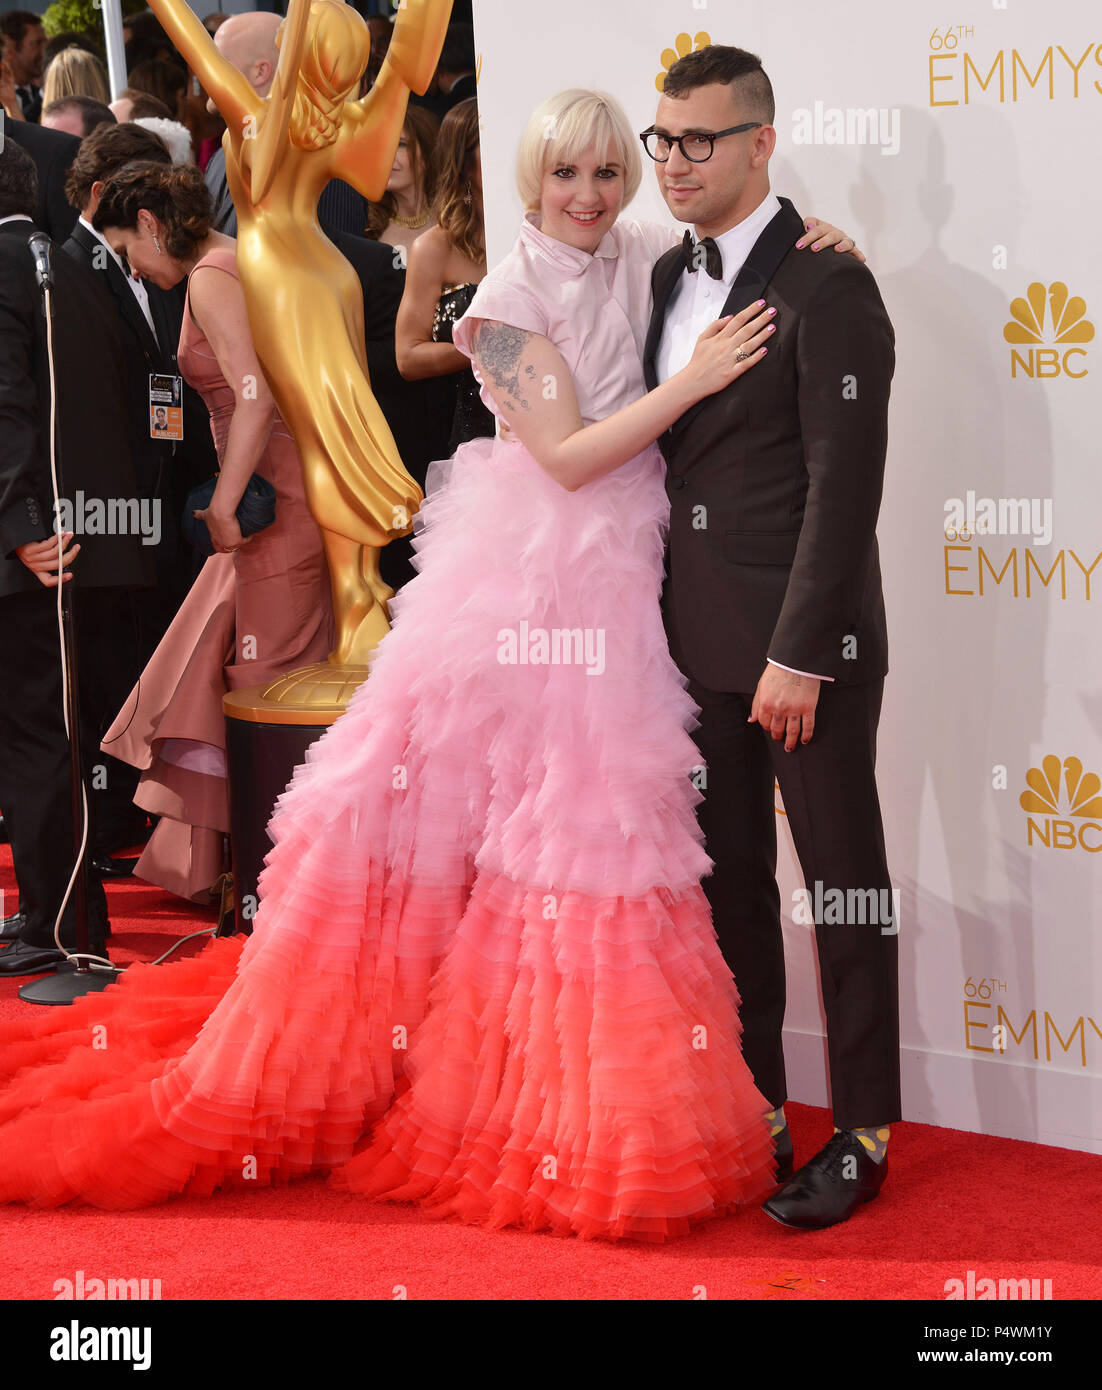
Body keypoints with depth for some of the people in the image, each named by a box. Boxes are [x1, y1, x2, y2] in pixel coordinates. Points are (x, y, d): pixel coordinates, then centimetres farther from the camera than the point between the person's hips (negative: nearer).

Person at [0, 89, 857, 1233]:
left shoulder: (648, 258, 7)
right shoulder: (512, 294, -7)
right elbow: (569, 456, -12)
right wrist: (692, 382, -16)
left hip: (616, 583, 5)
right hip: (527, 573, -5)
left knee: (592, 827, 7)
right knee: (426, 797, -2)